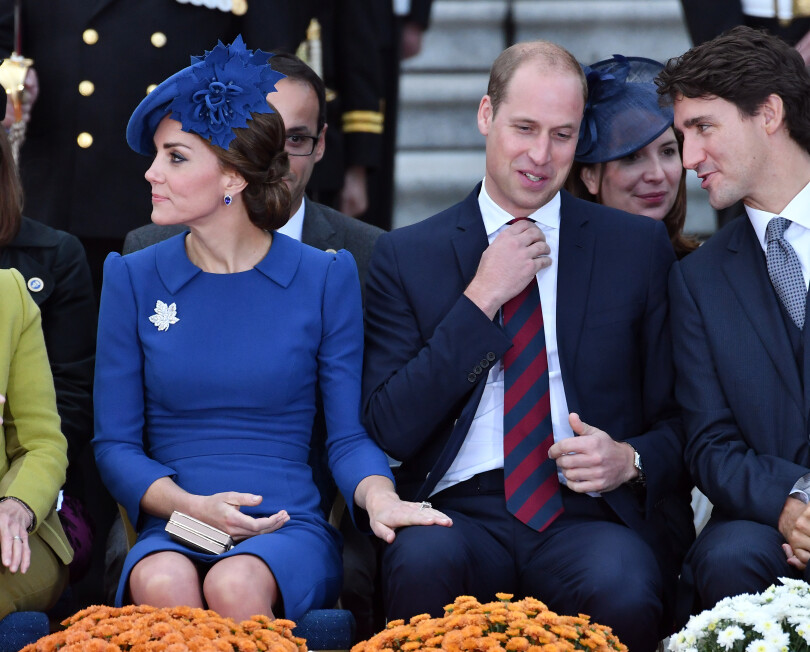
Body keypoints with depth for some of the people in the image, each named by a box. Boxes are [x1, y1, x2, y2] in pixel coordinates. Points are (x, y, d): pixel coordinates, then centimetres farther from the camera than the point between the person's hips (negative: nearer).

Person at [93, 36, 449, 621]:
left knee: (235, 587, -37)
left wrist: (379, 497, -18)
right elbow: (115, 442, 8)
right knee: (163, 587, -37)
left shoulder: (325, 278, 5)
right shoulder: (134, 280, 9)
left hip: (289, 530, 0)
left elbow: (348, 435, 6)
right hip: (173, 533, 1)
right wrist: (193, 506, -12)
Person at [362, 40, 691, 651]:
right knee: (423, 563, -36)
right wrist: (481, 298, -5)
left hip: (590, 514, 0)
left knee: (623, 588, -35)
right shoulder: (407, 255, 10)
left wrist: (631, 460, -8)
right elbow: (390, 428, 0)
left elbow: (679, 417, 15)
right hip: (461, 514, 0)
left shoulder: (639, 246, 12)